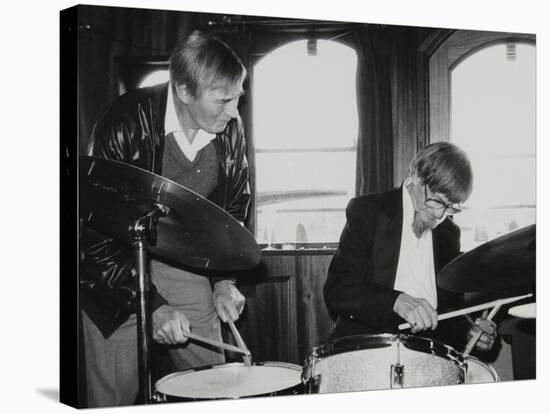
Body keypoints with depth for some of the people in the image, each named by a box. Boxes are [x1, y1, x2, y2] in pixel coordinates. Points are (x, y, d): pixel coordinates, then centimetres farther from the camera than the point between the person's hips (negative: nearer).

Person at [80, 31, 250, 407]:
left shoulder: (230, 128, -7)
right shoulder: (128, 122, -23)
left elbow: (234, 207, 8)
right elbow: (95, 229, -23)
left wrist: (223, 280, -5)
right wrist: (151, 304, -28)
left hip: (186, 265, 5)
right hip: (116, 265, -4)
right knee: (115, 396, -6)